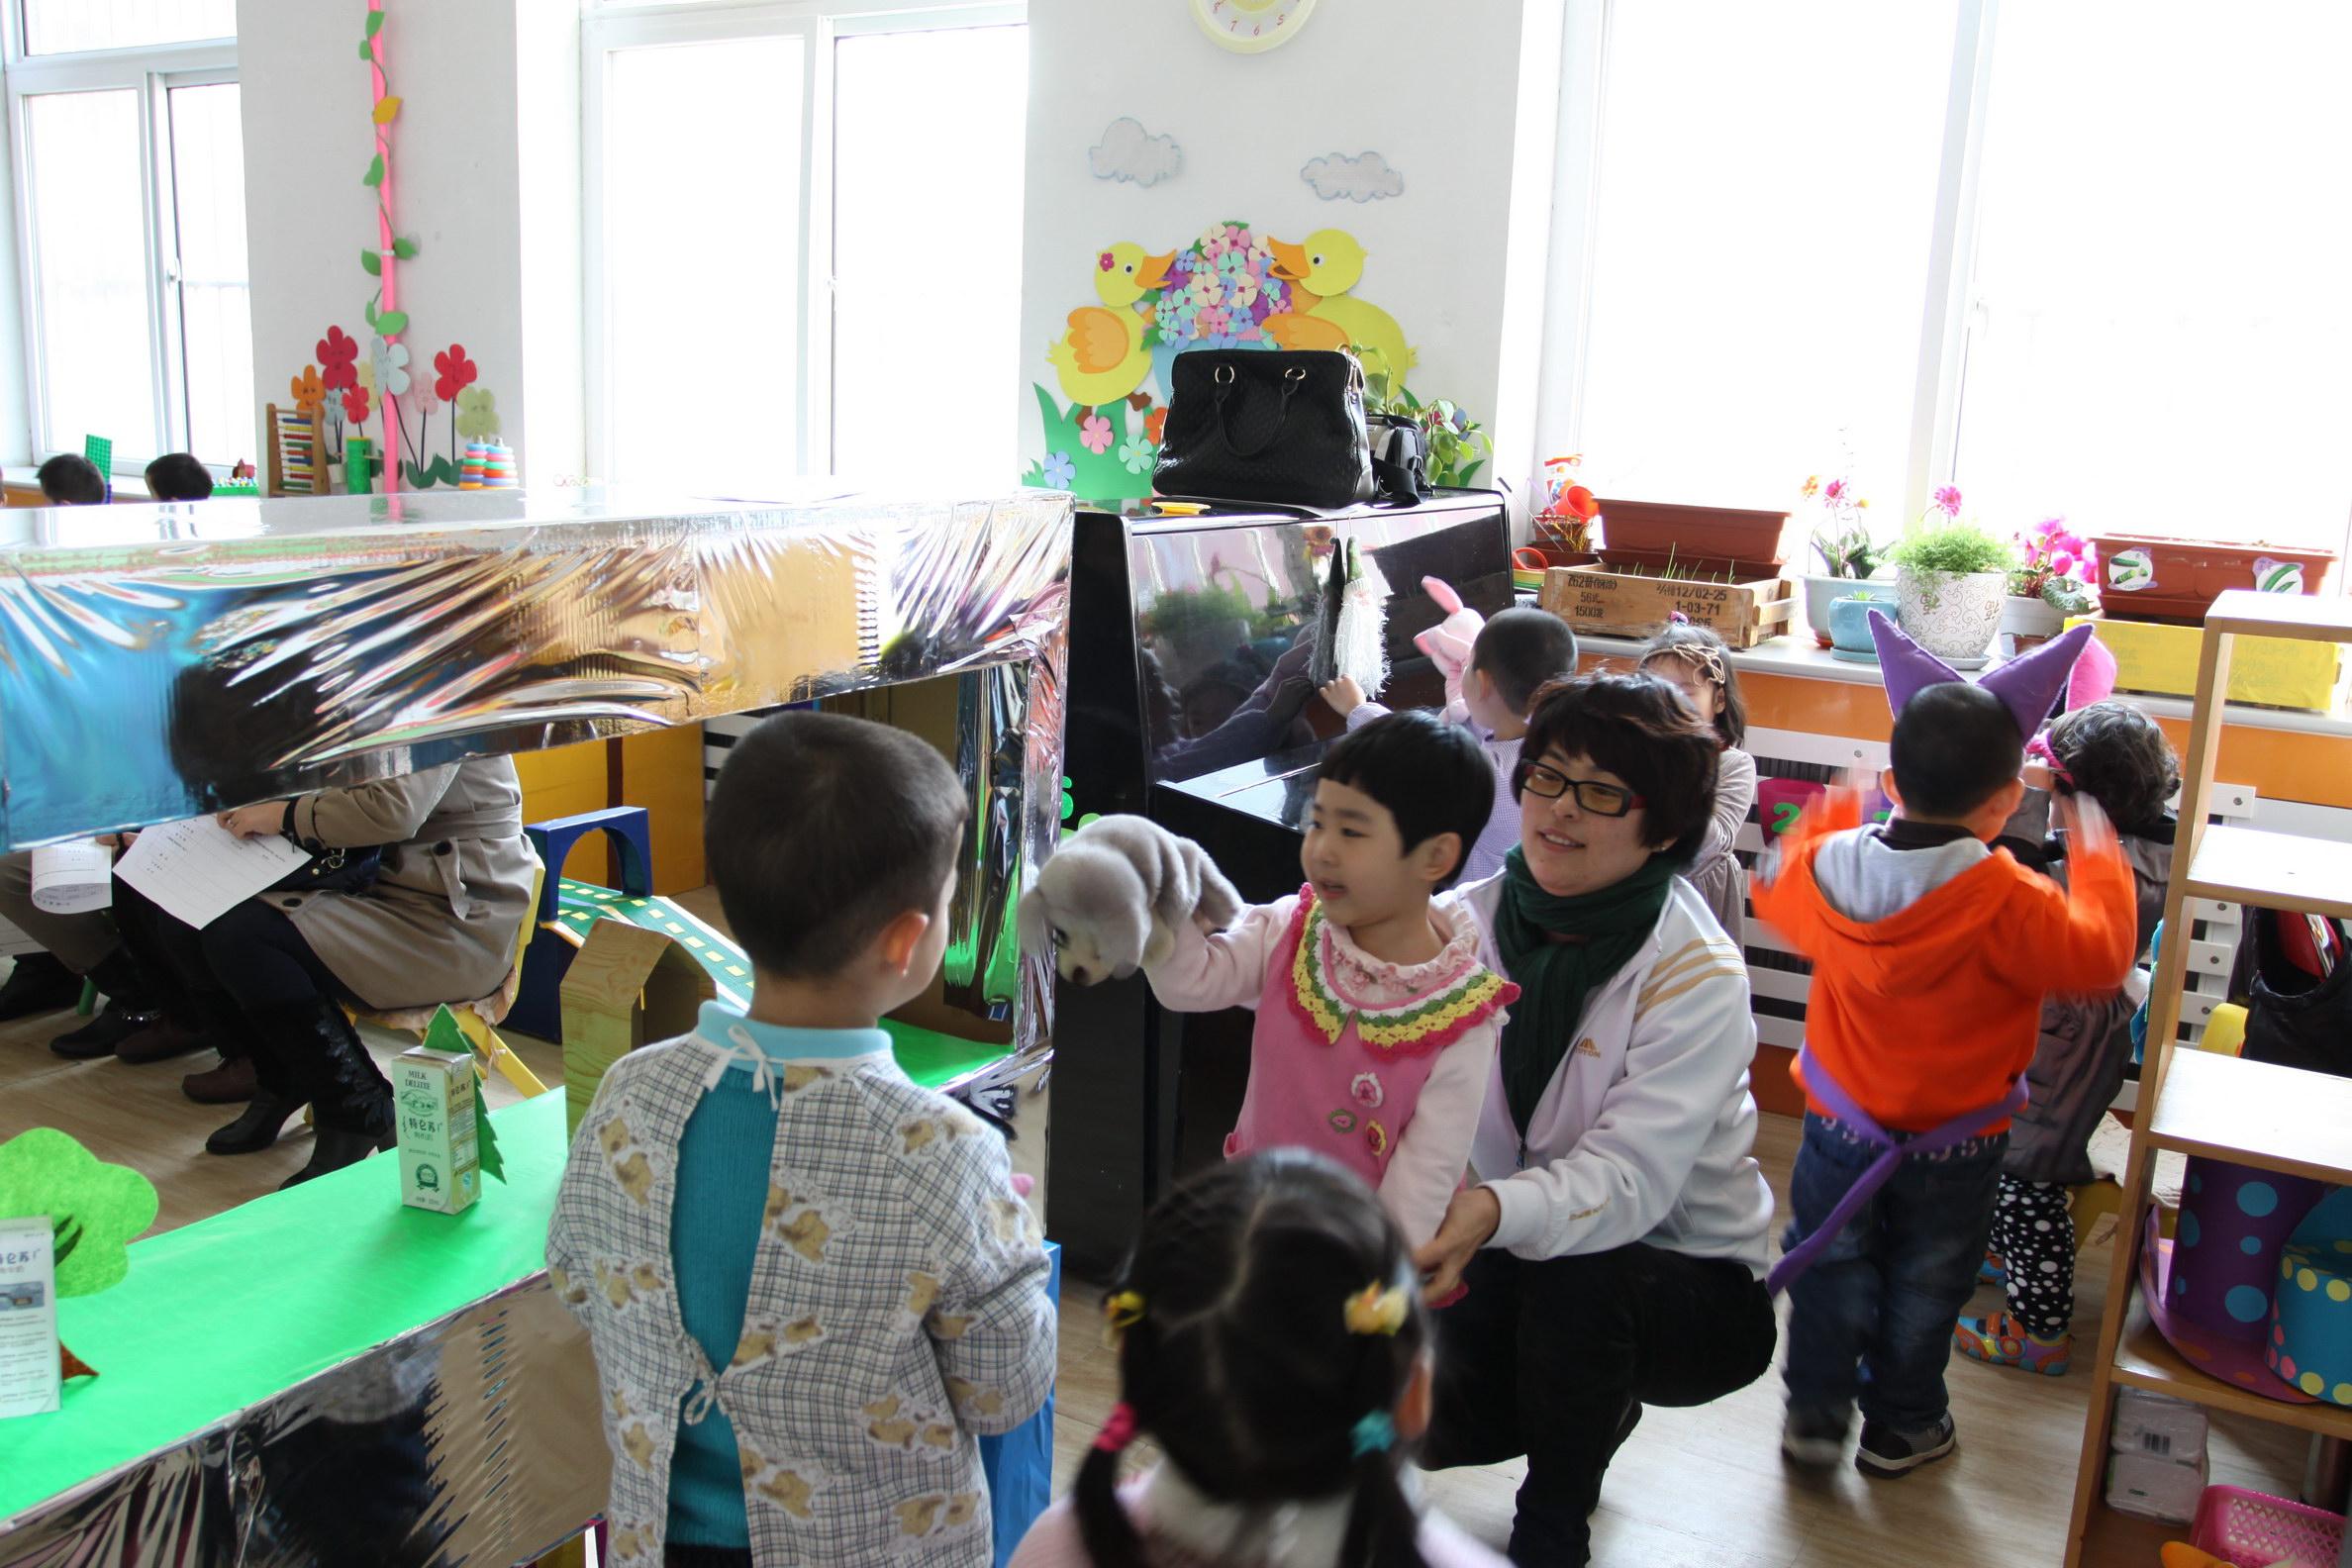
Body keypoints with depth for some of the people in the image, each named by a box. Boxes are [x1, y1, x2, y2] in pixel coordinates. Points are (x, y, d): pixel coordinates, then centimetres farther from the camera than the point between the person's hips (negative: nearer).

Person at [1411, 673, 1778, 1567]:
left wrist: (1499, 1211, -52)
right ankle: (1596, 1410, 19)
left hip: (1685, 1282, -4)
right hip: (1515, 1261, 4)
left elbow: (1632, 1178, -32)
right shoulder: (1471, 924, -8)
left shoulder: (1697, 976, -21)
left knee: (1575, 1278, -35)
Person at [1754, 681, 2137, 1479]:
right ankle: (1900, 1426, 35)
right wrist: (2096, 856, -4)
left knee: (1830, 1270, 21)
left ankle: (1815, 1409, 32)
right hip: (1953, 1147, -2)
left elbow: (1773, 884, 7)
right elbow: (2100, 953, -15)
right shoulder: (2008, 903, -28)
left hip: (1841, 1128, 2)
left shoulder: (1829, 868, -15)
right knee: (1923, 1289, 19)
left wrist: (1834, 810, 15)